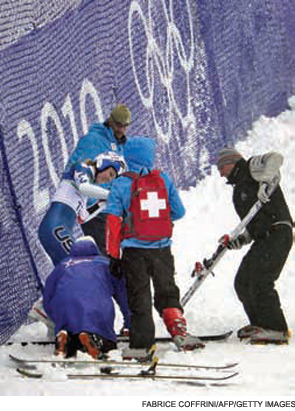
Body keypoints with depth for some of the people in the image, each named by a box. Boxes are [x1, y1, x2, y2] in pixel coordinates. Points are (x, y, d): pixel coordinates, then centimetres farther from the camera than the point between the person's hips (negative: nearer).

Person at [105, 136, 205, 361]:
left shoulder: (121, 185, -7)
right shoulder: (164, 180, 0)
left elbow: (113, 222, -8)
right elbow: (178, 212, 6)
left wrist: (113, 256, -3)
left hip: (135, 251, -1)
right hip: (162, 249, 1)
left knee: (139, 297, 6)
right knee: (167, 292, 12)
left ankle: (141, 344, 4)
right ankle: (179, 331, -5)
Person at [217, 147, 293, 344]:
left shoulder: (251, 169, 1)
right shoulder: (239, 188, 26)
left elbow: (275, 158, -18)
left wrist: (267, 182, -29)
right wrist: (242, 239, 10)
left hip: (278, 233, -10)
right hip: (263, 239, 10)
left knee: (260, 282, -17)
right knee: (243, 283, 12)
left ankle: (275, 330, -15)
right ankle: (260, 324, 23)